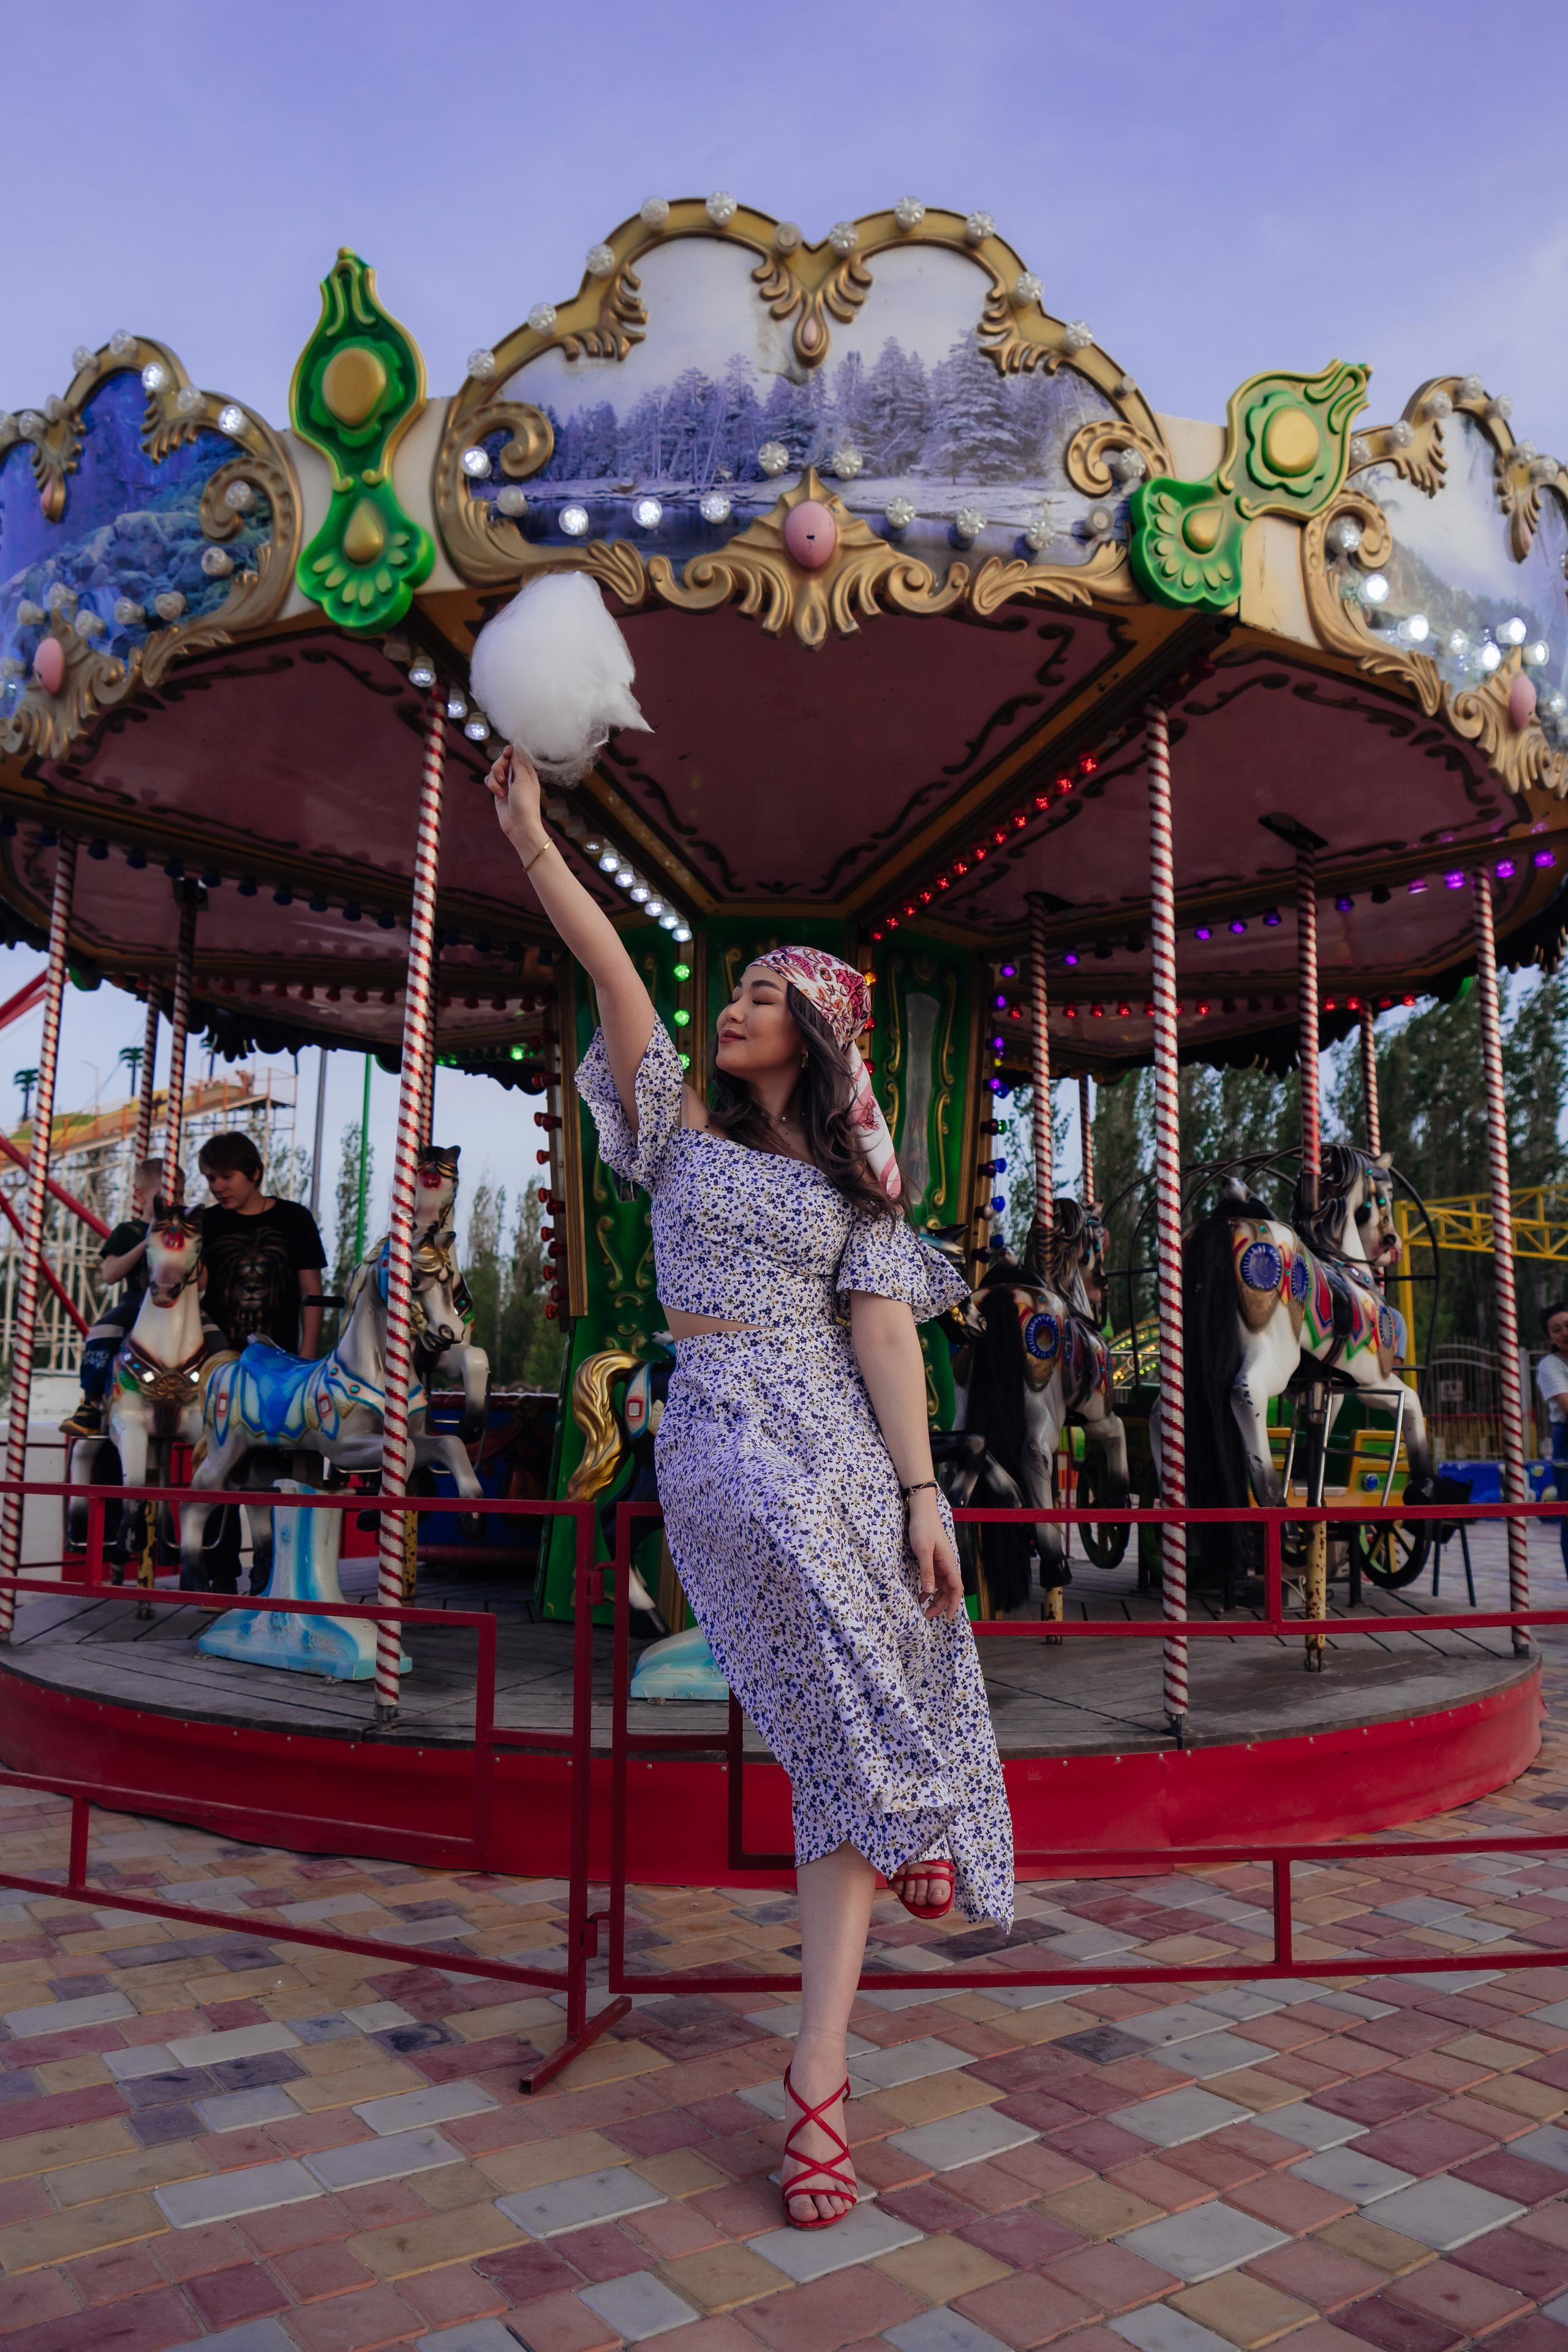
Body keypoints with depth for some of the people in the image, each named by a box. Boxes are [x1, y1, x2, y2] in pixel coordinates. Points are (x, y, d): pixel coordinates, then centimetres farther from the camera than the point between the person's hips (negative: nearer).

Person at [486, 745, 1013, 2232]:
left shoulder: (852, 1179, 11)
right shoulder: (683, 1127, 11)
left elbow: (883, 1331, 0)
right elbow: (609, 966, -1)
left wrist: (920, 1493, -8)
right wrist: (528, 835, -10)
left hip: (844, 1438, 1)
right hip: (718, 1441, -1)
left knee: (844, 1734, -1)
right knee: (850, 1715, -12)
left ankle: (819, 2080, 9)